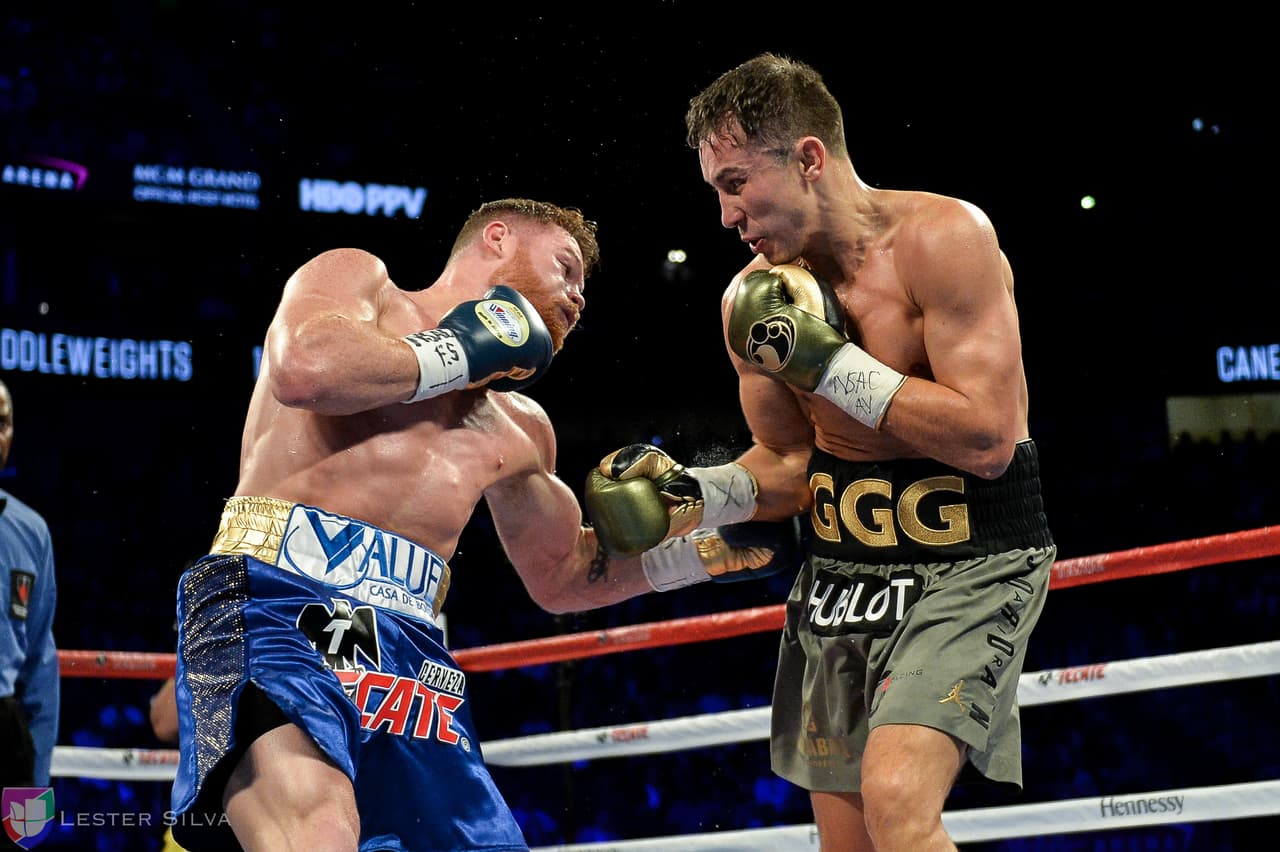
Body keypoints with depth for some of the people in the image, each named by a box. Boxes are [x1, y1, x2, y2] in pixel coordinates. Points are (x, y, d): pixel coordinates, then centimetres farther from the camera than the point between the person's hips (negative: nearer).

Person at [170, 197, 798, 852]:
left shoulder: (519, 428, 31)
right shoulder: (355, 278, 12)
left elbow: (562, 576, 42)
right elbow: (305, 369, -12)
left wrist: (716, 543, 34)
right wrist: (457, 356, 2)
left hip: (411, 648, 8)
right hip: (277, 594, -7)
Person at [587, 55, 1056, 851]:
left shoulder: (944, 237, -18)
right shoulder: (756, 299, 1)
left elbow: (988, 440, -24)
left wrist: (829, 360, -23)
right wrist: (686, 490, -6)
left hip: (969, 564, -6)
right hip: (839, 569, 6)